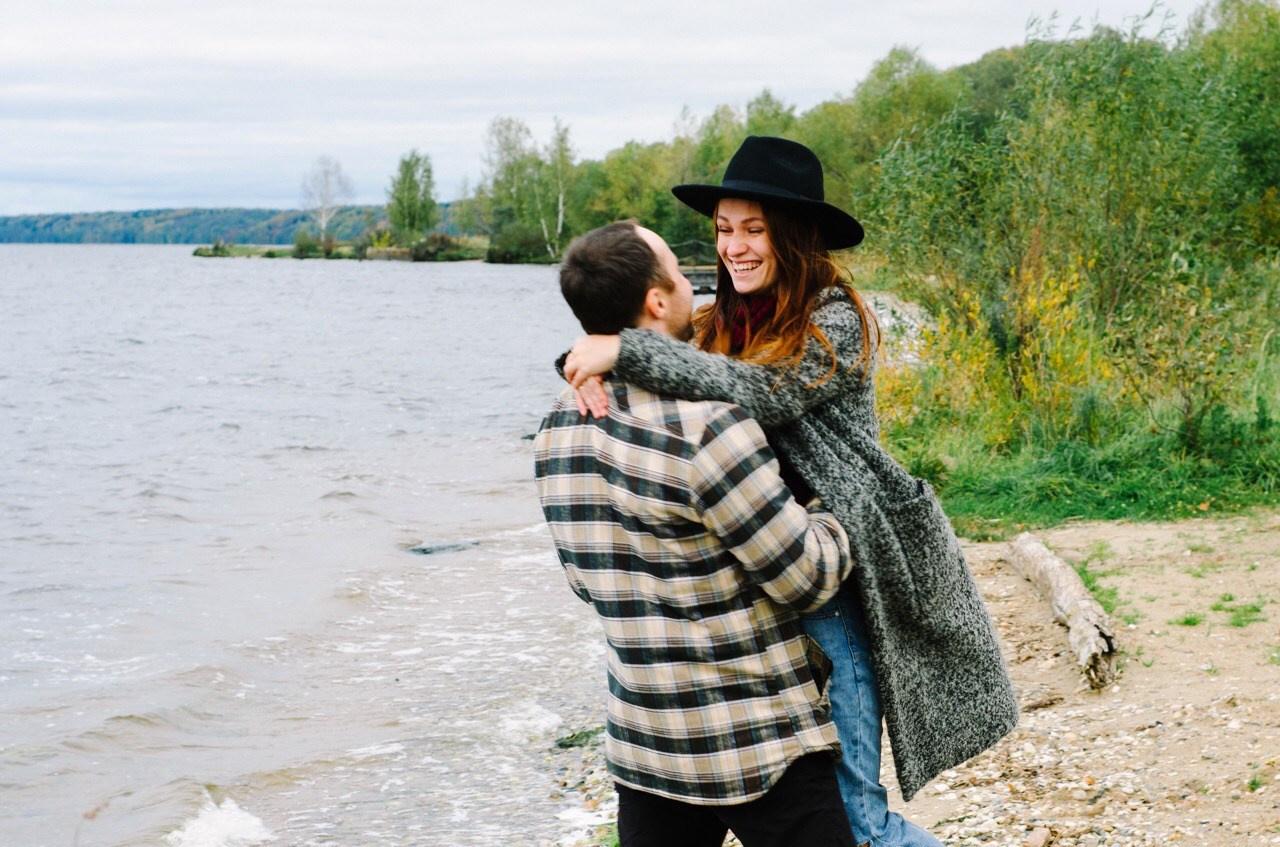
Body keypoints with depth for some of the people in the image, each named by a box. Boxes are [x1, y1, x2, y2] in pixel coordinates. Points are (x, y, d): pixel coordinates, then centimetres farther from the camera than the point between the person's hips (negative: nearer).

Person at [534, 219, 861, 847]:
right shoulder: (706, 427, -23)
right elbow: (807, 578, -16)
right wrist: (834, 520, 4)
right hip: (760, 750, -7)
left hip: (642, 743, 7)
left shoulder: (557, 430, 1)